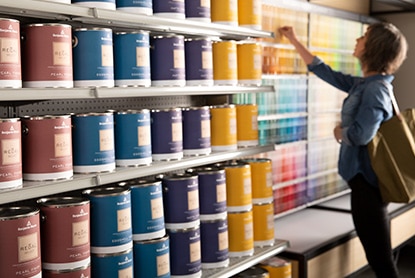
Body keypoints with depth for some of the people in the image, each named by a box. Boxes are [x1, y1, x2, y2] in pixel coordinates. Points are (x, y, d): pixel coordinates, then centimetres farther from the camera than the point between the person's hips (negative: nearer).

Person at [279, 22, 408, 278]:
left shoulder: (375, 89, -18)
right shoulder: (363, 84, 9)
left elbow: (360, 134, -28)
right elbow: (326, 73, 20)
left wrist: (339, 132, -6)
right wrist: (295, 41, 26)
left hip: (366, 180, -9)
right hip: (366, 178, 9)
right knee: (380, 255, 18)